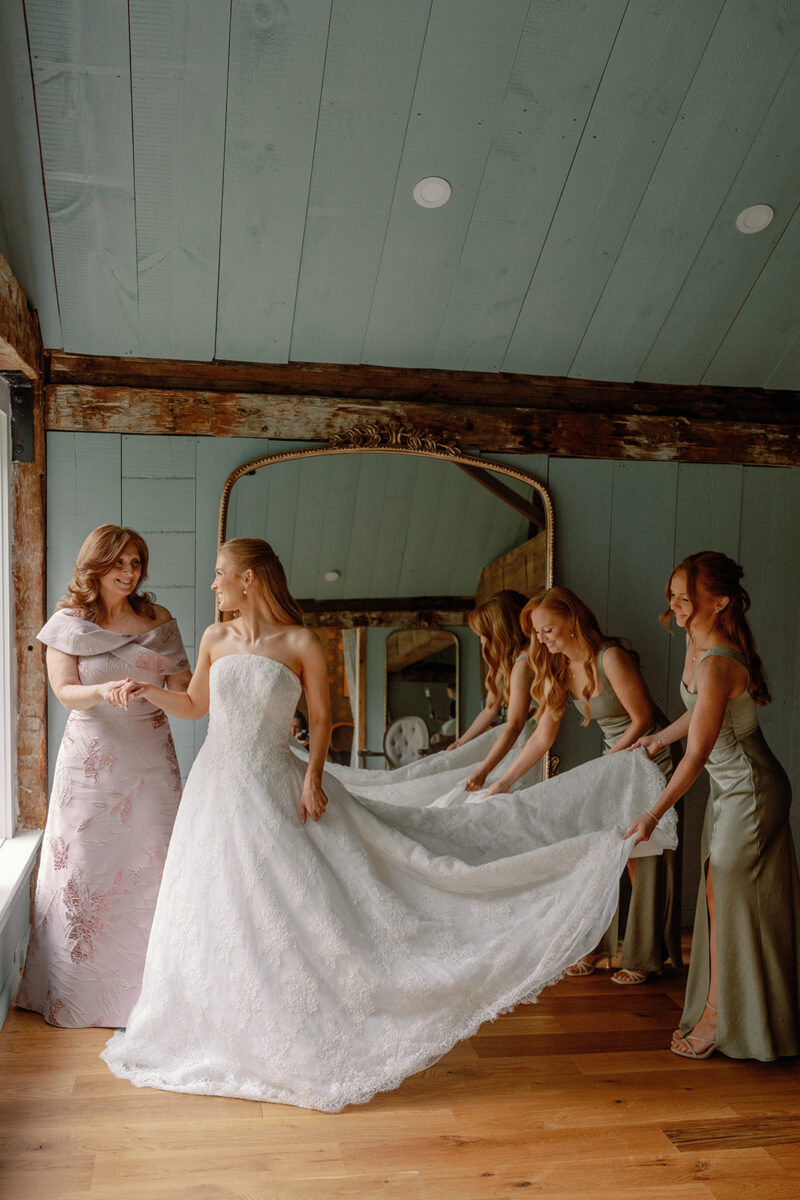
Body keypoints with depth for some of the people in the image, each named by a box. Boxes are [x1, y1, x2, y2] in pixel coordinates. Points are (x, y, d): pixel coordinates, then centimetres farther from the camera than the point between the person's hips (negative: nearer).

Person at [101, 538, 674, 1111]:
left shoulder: (301, 643, -10)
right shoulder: (214, 639, 2)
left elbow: (322, 715, -3)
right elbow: (194, 705, 14)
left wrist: (313, 773, -12)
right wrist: (148, 691, 0)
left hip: (275, 788, -4)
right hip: (216, 786, 4)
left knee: (292, 909, -1)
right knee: (216, 914, 13)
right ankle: (219, 1035, 33)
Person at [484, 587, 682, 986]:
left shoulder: (610, 658, -25)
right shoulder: (558, 667, -3)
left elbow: (642, 720, -19)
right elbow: (544, 733, 1)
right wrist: (505, 781, -1)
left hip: (652, 760, -6)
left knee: (645, 857, 1)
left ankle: (647, 956, 15)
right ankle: (599, 943, 21)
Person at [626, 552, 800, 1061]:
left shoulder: (716, 663, -30)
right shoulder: (698, 641, 0)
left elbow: (697, 755, -25)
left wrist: (653, 814, -17)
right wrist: (660, 737, 27)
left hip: (750, 788, -10)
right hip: (731, 786, 10)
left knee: (730, 900, 3)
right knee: (719, 898, 16)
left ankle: (720, 1019, 19)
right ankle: (714, 1010, 30)